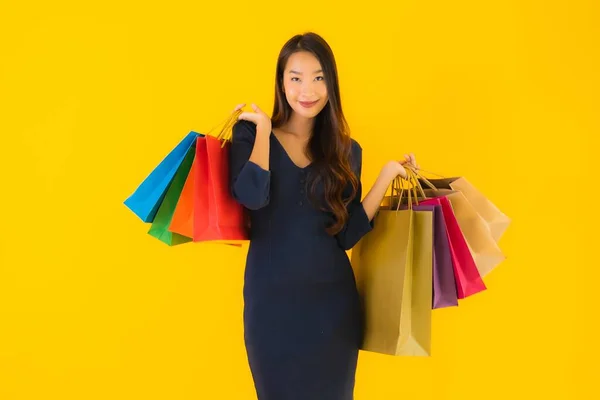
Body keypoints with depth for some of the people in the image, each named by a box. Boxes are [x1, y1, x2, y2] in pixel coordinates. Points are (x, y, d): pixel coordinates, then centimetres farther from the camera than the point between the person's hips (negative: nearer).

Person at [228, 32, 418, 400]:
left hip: (333, 300, 2)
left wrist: (387, 177, -5)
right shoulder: (250, 132, -2)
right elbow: (252, 197, -22)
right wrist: (263, 129, -13)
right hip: (271, 299, -2)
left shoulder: (347, 151, 4)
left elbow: (346, 236, -2)